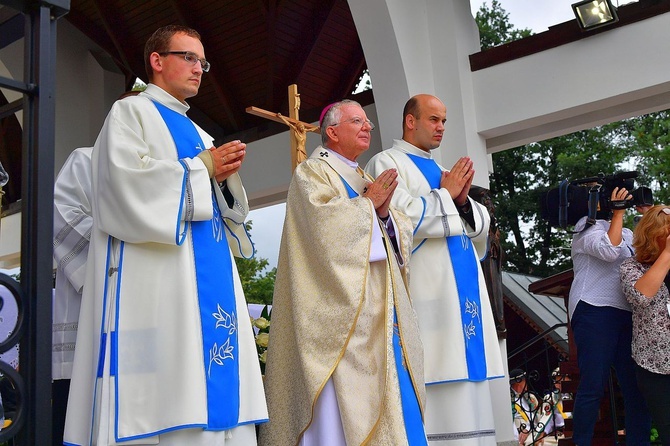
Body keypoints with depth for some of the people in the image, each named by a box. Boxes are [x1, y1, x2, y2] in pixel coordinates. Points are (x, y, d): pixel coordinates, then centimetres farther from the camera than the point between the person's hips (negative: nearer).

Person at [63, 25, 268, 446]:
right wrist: (203, 167, -6)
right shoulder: (131, 112, 5)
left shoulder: (198, 134, 26)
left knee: (212, 395, 1)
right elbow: (127, 179, -13)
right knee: (163, 397, -13)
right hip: (157, 270, -7)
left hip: (210, 273, 7)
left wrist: (226, 173, 1)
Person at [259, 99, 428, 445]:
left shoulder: (368, 181, 25)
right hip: (341, 305, -7)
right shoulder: (313, 171, 5)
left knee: (390, 399, 2)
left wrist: (384, 211, -3)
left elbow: (402, 238, 16)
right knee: (345, 395, -13)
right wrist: (367, 203, -5)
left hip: (382, 309, 7)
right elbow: (320, 222, -15)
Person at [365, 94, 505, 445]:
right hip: (427, 291, -8)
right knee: (434, 387, -11)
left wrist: (463, 199, -1)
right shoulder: (387, 162, 2)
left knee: (463, 388, 7)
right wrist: (445, 195, -5)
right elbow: (400, 219, -16)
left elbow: (480, 228, 19)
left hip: (463, 290, 8)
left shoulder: (441, 170, 24)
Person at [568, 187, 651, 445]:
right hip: (595, 312, -7)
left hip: (627, 315, 7)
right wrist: (618, 213, -11)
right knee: (594, 385, -7)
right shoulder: (589, 228, 1)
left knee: (637, 385, 2)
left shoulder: (626, 233, 25)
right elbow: (610, 250, -18)